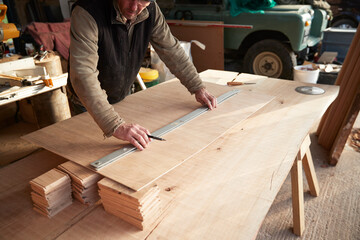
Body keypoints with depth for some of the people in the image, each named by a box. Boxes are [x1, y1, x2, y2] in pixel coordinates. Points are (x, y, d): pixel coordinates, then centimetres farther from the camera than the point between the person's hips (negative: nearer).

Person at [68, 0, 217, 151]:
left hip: (123, 97, 5)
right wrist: (115, 126, -53)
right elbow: (83, 75, -43)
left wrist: (198, 88, -6)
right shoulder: (86, 13, -33)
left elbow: (171, 49, -4)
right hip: (89, 103, -4)